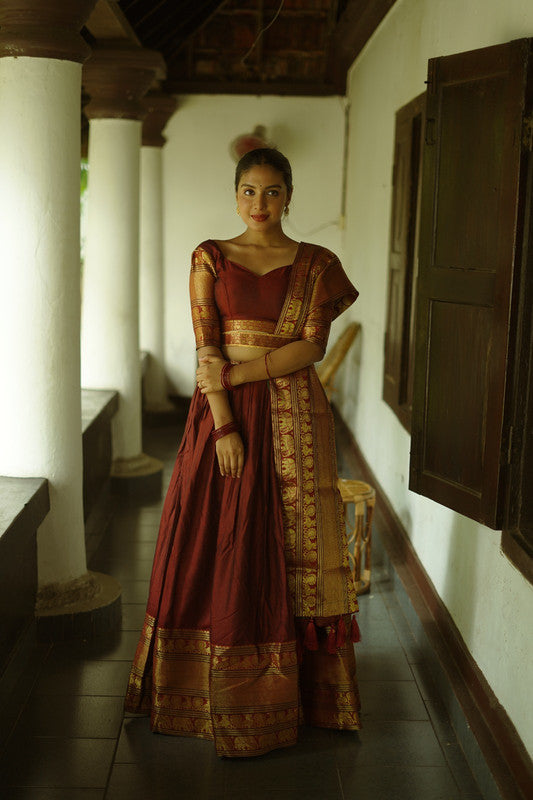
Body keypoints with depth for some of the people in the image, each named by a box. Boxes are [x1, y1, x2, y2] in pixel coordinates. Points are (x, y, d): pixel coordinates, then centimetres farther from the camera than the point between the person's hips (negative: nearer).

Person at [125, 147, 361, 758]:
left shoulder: (316, 264, 4)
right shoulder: (210, 258, 4)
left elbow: (311, 346, -6)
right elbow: (206, 348, -4)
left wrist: (237, 373, -14)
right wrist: (224, 425, -13)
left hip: (292, 419, 0)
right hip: (221, 412, 0)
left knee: (287, 549, 4)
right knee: (217, 544, 3)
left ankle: (284, 687, 18)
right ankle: (213, 688, 18)